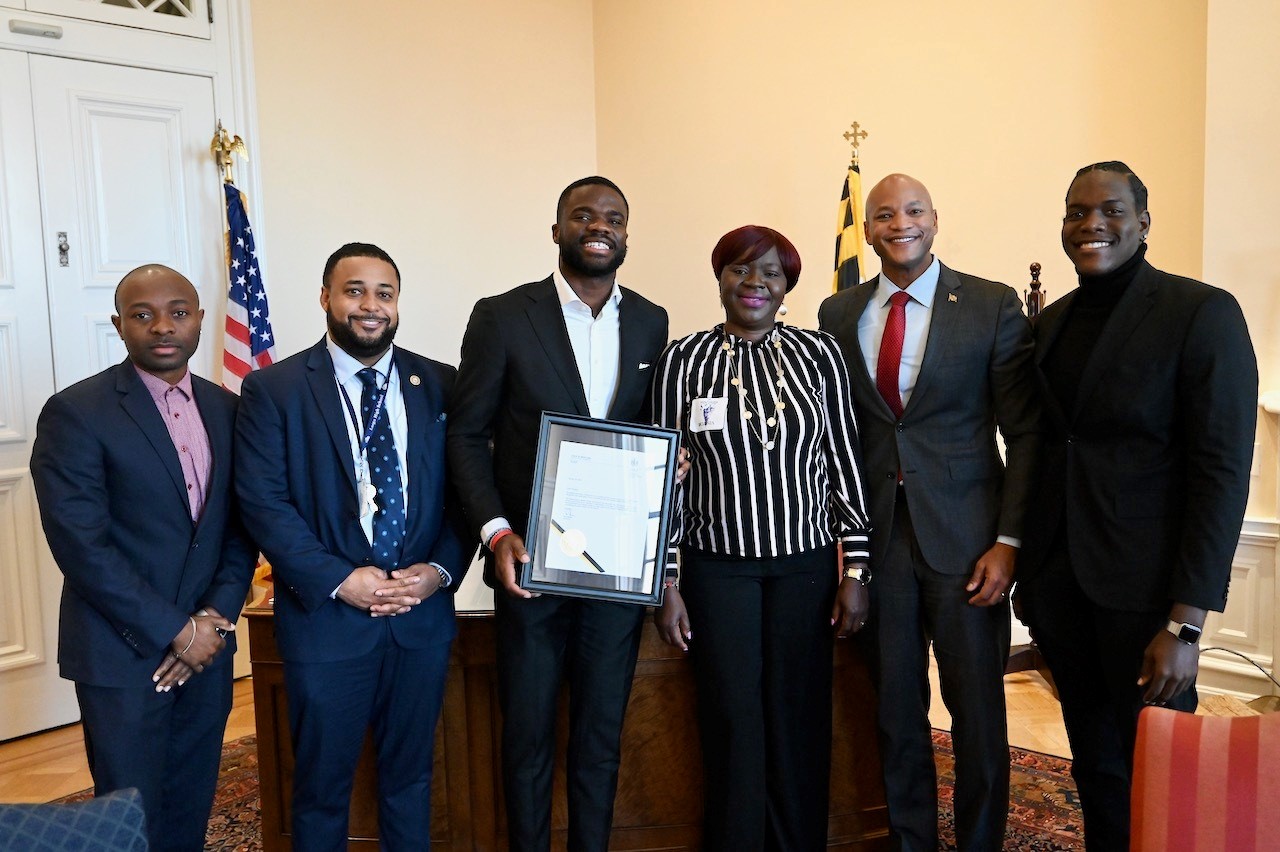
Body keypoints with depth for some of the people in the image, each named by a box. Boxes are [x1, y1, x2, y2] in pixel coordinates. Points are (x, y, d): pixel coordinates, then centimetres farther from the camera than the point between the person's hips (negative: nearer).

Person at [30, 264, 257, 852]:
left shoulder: (225, 409, 6)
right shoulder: (75, 413, -11)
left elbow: (242, 527, 8)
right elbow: (81, 545, -16)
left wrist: (216, 617, -6)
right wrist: (176, 632, -14)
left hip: (207, 646, 5)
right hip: (122, 652, -5)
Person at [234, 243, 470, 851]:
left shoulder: (441, 386, 4)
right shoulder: (273, 389, -4)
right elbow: (263, 503, -10)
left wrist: (441, 569, -11)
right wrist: (339, 581, -16)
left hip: (424, 614, 3)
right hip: (326, 615, -2)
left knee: (410, 775, 18)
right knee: (322, 782, 13)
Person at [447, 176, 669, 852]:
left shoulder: (650, 322, 5)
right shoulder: (502, 317, -5)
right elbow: (467, 435, -4)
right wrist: (496, 531, -15)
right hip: (531, 561, -2)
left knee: (602, 733, 16)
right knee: (528, 734, 12)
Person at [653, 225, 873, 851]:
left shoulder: (818, 354, 0)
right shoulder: (683, 360, -1)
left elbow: (845, 464, 2)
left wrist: (856, 569, -1)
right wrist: (666, 583, -1)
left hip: (806, 564, 1)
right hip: (717, 568, -1)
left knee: (800, 728, 9)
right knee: (731, 727, 7)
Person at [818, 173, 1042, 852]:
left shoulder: (994, 306, -2)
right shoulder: (838, 315, 7)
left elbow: (1025, 432, -3)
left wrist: (1009, 541, -9)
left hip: (965, 539, -2)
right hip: (876, 537, 3)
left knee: (977, 709, 7)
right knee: (896, 711, 12)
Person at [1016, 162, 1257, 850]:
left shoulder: (1203, 313, -10)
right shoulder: (1051, 322, 9)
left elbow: (1223, 473, -14)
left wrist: (1185, 623, -18)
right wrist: (1029, 572, 10)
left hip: (1144, 586, -5)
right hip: (1060, 581, 5)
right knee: (1094, 767, 17)